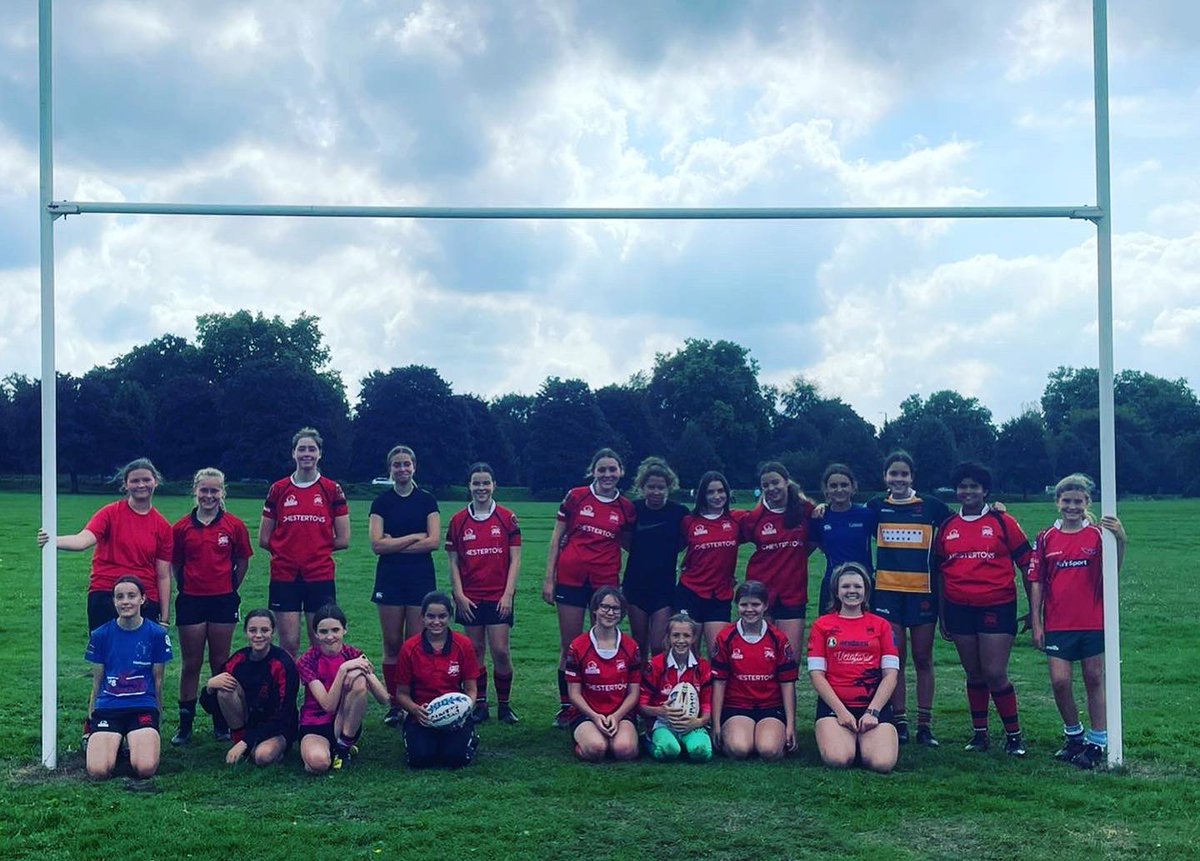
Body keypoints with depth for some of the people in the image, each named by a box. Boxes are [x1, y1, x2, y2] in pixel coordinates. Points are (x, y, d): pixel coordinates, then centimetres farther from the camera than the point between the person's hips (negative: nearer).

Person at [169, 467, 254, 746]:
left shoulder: (234, 526, -1)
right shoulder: (181, 527, 0)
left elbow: (242, 561, 10)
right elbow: (175, 564, 10)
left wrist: (229, 587, 9)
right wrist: (187, 586, 7)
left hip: (223, 600, 0)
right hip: (191, 601, 0)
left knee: (220, 663, 8)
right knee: (191, 664, 6)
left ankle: (221, 724, 16)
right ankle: (185, 725, 12)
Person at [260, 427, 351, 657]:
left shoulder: (332, 489, 3)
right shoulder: (278, 489, 5)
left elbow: (343, 540, 3)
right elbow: (264, 539, 8)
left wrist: (317, 547, 5)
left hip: (320, 576, -1)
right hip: (284, 576, 1)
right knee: (289, 643, 1)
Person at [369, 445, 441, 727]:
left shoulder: (427, 500, 4)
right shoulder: (381, 502, 5)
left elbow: (434, 542, -7)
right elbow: (377, 545, -6)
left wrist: (394, 543, -9)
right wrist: (414, 537, -8)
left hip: (421, 577, -1)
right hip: (389, 578, 1)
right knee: (392, 644, 3)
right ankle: (395, 705, 10)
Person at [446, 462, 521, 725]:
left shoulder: (507, 518, 1)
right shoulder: (458, 521, 5)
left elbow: (515, 559, 0)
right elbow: (453, 562, 7)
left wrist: (508, 594, -7)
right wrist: (459, 595, -2)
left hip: (498, 597, -2)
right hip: (470, 598, 2)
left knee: (501, 651, -5)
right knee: (475, 650, 5)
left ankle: (504, 704, 10)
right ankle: (480, 705, 14)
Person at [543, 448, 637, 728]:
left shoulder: (626, 508, 5)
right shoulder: (576, 497, 0)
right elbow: (557, 536, 4)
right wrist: (549, 578, 0)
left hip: (605, 581, 1)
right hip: (571, 577, -1)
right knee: (569, 646, 4)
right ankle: (566, 707, 14)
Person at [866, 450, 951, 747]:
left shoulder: (931, 506, 2)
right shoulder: (876, 507, 7)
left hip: (923, 591, -1)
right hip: (887, 591, 1)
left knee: (923, 659, 5)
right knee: (895, 660, 3)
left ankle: (924, 725, 11)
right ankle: (899, 723, 8)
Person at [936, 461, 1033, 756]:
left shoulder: (1002, 522, -1)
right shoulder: (948, 528, 9)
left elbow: (1026, 565, 1)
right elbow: (941, 573, 14)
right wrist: (942, 615, 13)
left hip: (996, 607, -4)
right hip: (959, 609, 4)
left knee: (995, 674, -7)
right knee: (974, 674, 11)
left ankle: (1014, 735, 8)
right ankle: (979, 733, 21)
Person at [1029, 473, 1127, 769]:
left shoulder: (1097, 535, -2)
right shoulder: (1046, 538, 3)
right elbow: (1037, 583, 5)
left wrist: (1120, 539, -33)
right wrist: (1036, 623, 2)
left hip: (1093, 623, -1)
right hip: (1057, 625, 1)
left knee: (1094, 680, 6)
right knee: (1060, 682, -2)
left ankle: (1097, 742, 17)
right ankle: (1074, 735, 21)